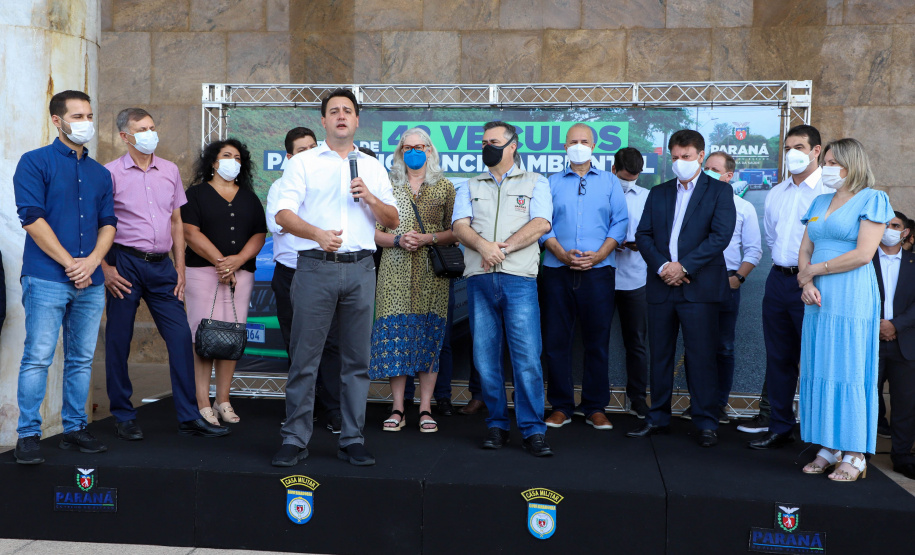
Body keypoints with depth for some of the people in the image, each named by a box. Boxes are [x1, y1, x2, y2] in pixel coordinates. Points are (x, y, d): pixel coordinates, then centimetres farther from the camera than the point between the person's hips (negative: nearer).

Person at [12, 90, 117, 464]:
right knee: (38, 358, -4)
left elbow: (108, 223, 13)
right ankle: (28, 435, 5)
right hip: (46, 279, -5)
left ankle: (74, 429, 19)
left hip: (90, 282, 5)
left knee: (82, 359, 9)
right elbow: (32, 218, -9)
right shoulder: (35, 162, 0)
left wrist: (92, 261, -5)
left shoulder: (100, 173, 16)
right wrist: (69, 263, -12)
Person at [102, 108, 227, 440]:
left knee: (181, 337, -1)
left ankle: (188, 416, 7)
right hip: (125, 264, -3)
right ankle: (123, 417, 18)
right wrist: (105, 268, -10)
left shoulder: (169, 171, 12)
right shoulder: (111, 173, -1)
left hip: (161, 265, 4)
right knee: (118, 341, 3)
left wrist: (180, 268, 9)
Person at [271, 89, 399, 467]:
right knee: (304, 357, -2)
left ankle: (352, 439, 14)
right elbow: (283, 215, -3)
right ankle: (295, 440, 7)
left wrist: (370, 198, -5)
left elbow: (393, 221, 14)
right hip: (315, 267, -2)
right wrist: (317, 233, -20)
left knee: (357, 358, 5)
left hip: (360, 269, 3)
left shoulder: (373, 167, 17)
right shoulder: (303, 163, 8)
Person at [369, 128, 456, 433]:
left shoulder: (445, 187, 9)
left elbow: (456, 231, 5)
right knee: (395, 333, -4)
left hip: (431, 271, 0)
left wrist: (428, 238, -11)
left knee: (429, 334, -1)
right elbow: (374, 232, 7)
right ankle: (397, 409, 5)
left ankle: (425, 409, 6)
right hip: (396, 271, 0)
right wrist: (398, 240, -11)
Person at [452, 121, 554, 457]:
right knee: (485, 357, 4)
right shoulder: (471, 187, 20)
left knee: (527, 356, -8)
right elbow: (460, 226, 6)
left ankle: (532, 430, -1)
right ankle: (496, 425, 15)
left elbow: (541, 224, -2)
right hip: (479, 279, 3)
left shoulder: (535, 183, 13)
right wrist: (484, 245, -14)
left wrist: (503, 247, -11)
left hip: (518, 278, -3)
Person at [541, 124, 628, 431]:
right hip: (558, 269, 0)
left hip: (598, 270, 0)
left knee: (597, 340, 2)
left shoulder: (609, 182, 12)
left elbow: (620, 222, 4)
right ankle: (561, 406, 10)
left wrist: (598, 255, -10)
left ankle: (595, 408, 10)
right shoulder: (552, 183, 12)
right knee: (556, 339, 1)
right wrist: (562, 254, -11)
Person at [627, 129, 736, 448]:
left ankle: (706, 423, 7)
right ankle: (658, 418, 19)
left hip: (699, 287, -4)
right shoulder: (658, 193, 16)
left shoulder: (719, 191, 5)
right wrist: (662, 266, -8)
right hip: (661, 287, 4)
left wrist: (684, 266, -14)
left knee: (702, 356, -2)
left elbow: (721, 235, -7)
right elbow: (643, 235, 8)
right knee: (660, 355, 9)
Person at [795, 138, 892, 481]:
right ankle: (829, 448, 13)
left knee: (849, 372, -5)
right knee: (819, 371, 5)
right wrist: (807, 283, -5)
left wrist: (814, 270, -8)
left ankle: (855, 456, 3)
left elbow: (863, 254, -14)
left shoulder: (872, 199, -4)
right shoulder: (820, 202, 16)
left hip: (852, 299, -6)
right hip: (818, 298, 7)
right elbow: (805, 251, 14)